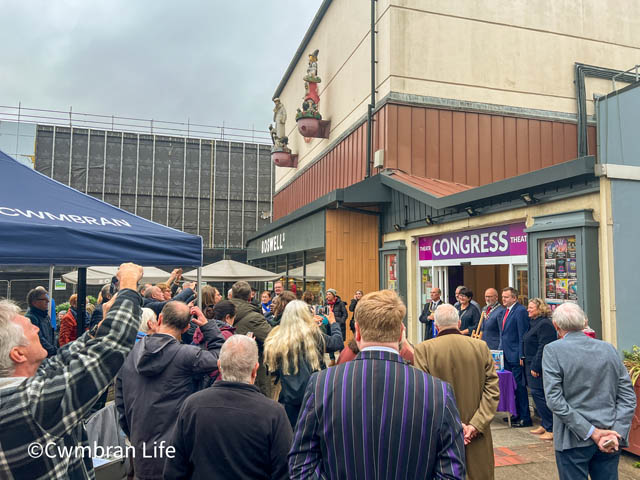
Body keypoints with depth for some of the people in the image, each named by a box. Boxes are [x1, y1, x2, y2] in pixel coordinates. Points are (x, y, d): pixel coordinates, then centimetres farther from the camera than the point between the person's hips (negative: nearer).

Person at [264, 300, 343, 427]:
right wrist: (333, 323, 20)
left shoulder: (276, 339, -4)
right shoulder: (313, 334, -11)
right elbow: (338, 342, 3)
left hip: (288, 398, 2)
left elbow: (272, 368, 5)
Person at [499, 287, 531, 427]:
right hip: (506, 355, 9)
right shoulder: (506, 311, 15)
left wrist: (521, 356, -18)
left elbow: (523, 335, -17)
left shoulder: (521, 311, -14)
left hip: (516, 357, -9)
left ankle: (525, 418, 6)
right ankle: (516, 414, 25)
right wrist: (500, 351, 18)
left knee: (519, 385, -3)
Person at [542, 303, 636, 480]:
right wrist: (616, 432, -5)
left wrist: (590, 432, -13)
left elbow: (554, 400, -17)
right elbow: (628, 397, 1)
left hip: (573, 441, -4)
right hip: (610, 444, 4)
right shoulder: (609, 348, 4)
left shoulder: (553, 350, -10)